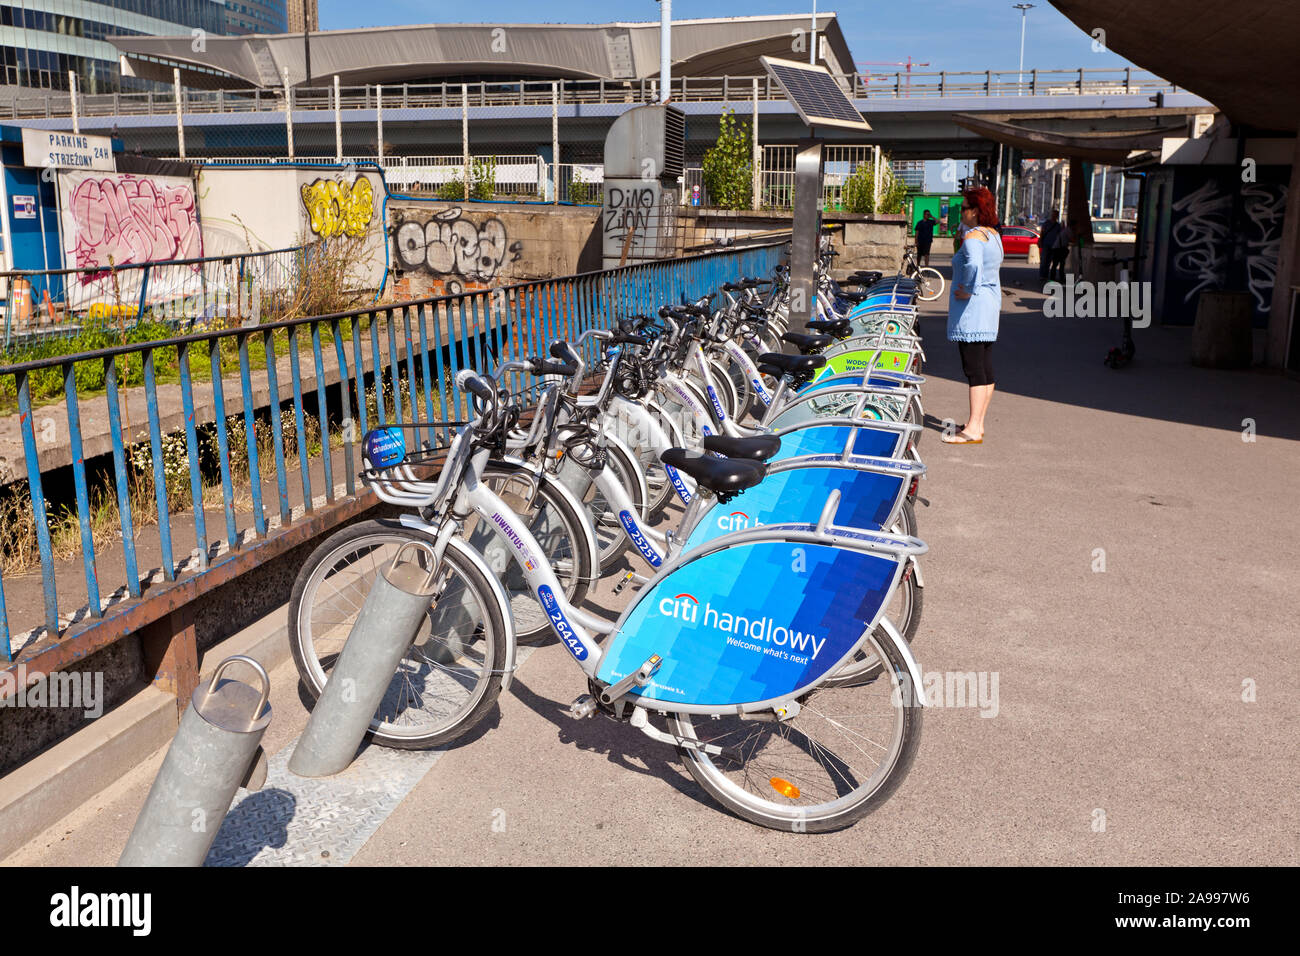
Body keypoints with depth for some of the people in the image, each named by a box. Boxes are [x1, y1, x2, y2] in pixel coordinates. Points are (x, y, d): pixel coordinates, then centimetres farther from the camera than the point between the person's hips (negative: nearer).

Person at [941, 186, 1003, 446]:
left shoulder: (973, 237, -17)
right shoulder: (993, 234, 13)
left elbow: (973, 265, -35)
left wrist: (968, 290, -23)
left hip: (971, 307, -10)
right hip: (991, 302, 10)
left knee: (974, 368, -11)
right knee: (986, 367, 10)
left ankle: (973, 429, -11)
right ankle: (978, 423, 18)